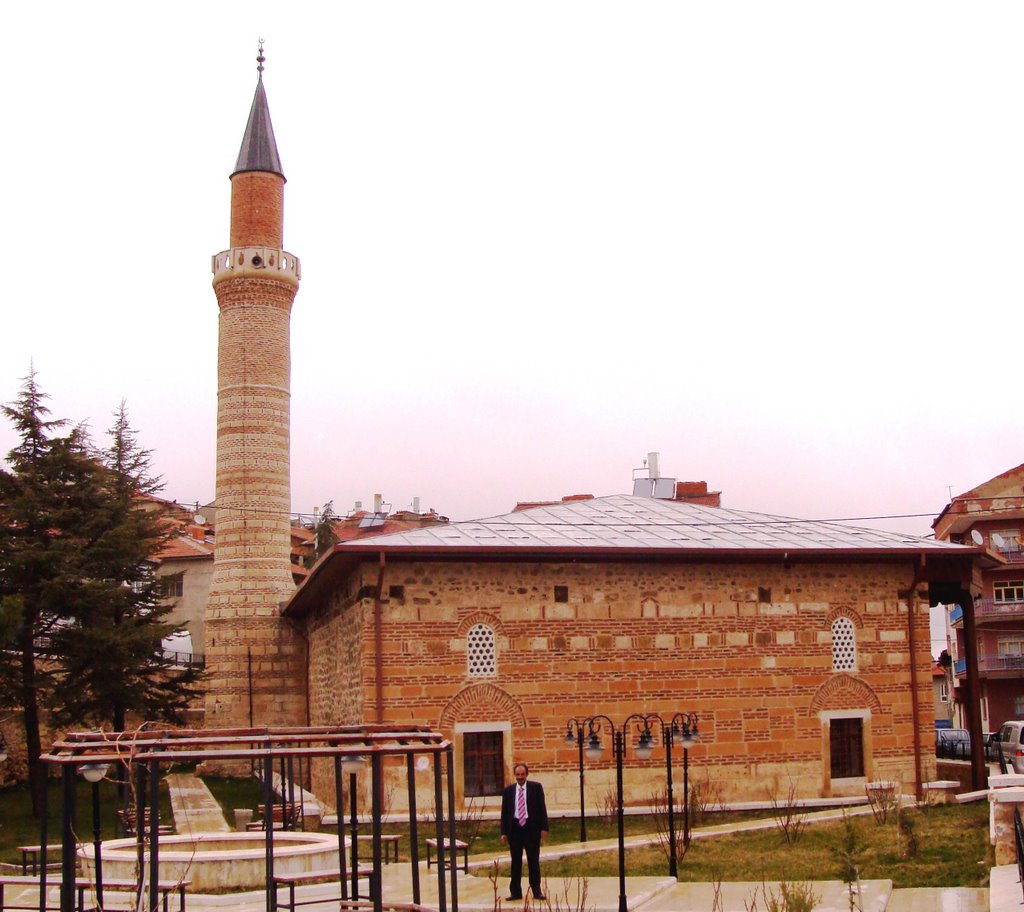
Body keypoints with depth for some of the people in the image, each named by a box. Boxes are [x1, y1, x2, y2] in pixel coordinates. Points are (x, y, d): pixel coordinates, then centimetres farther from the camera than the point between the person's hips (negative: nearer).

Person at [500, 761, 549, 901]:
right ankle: (515, 892, 11)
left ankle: (536, 890, 9)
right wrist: (504, 832, 2)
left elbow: (542, 808, 1)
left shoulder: (536, 787, 3)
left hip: (531, 827, -2)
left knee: (533, 860, 3)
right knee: (516, 862, 6)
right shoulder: (508, 791, 6)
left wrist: (544, 828, -5)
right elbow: (504, 812, 7)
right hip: (514, 827, 2)